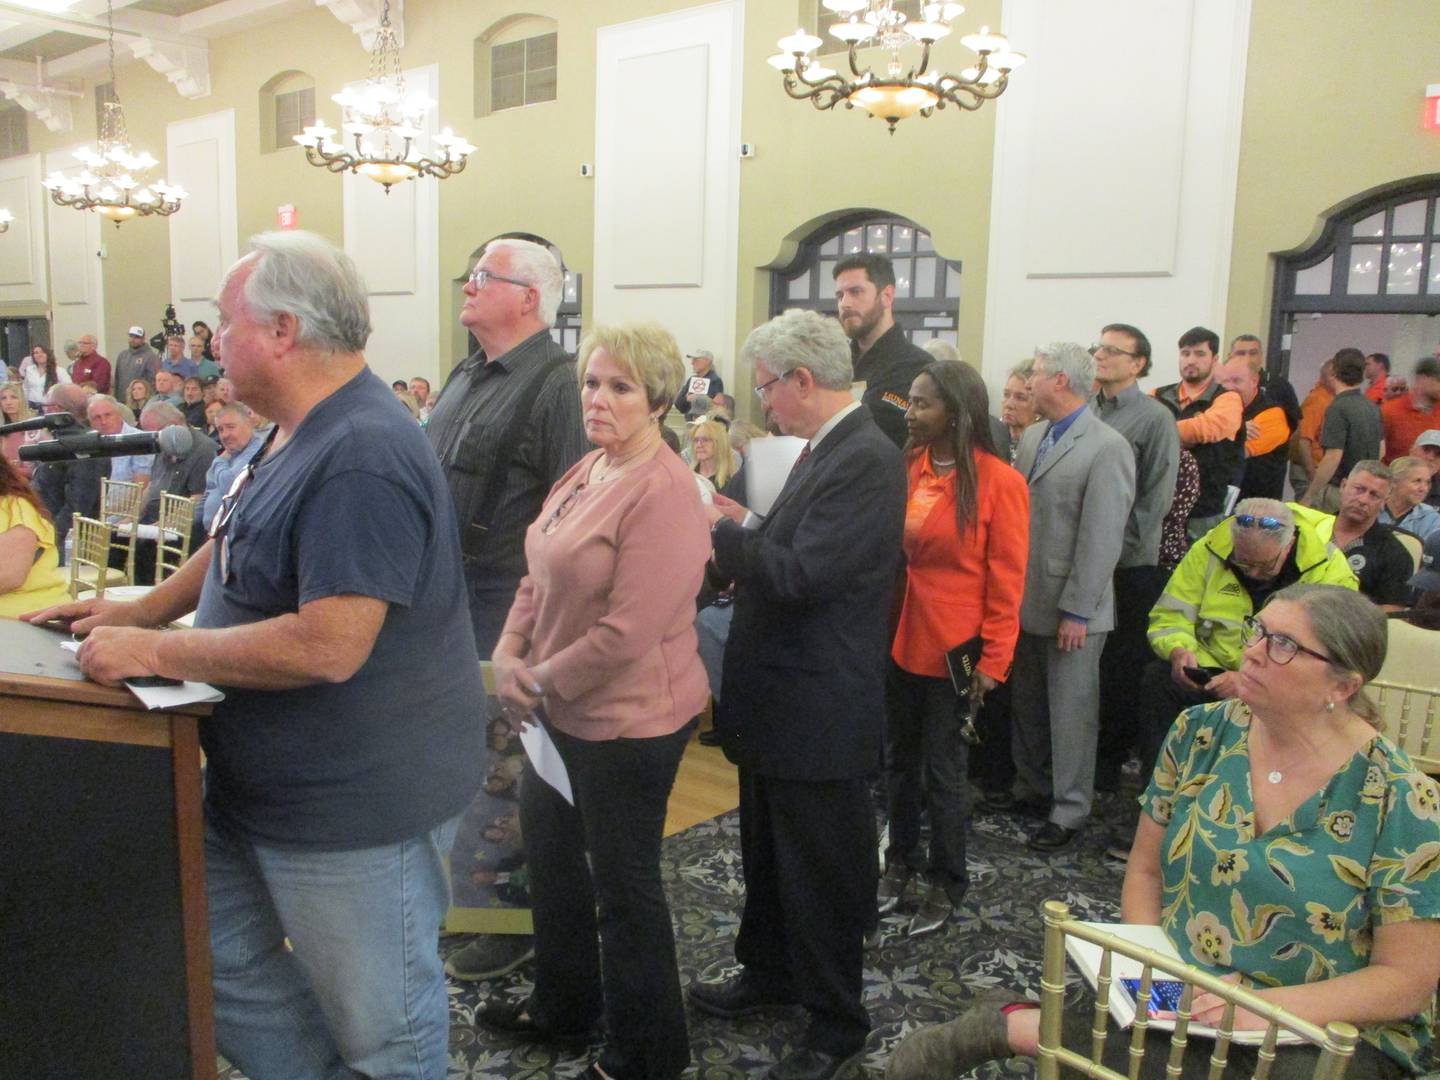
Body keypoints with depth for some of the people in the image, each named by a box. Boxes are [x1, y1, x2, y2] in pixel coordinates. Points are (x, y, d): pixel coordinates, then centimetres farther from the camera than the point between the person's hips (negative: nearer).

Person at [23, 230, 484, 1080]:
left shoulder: (361, 459, -27)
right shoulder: (298, 436, 8)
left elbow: (329, 646, -32)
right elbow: (239, 546, 23)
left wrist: (152, 651, -22)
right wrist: (139, 612, 13)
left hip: (354, 803, -10)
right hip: (261, 783, 10)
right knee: (222, 963, 23)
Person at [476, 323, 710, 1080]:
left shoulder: (661, 493, -22)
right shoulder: (584, 473, 6)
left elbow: (626, 633, -26)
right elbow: (539, 577, 11)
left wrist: (542, 682, -15)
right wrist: (510, 654, -4)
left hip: (628, 721, -9)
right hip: (563, 711, 9)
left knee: (623, 885, 7)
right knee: (550, 850, 24)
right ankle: (563, 1003, 48)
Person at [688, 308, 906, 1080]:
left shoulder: (867, 460, -22)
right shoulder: (822, 449, 9)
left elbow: (802, 573, -28)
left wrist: (724, 532, -15)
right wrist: (739, 534, -1)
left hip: (818, 716, -10)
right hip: (776, 700, 10)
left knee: (823, 872, 8)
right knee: (769, 854, 24)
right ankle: (769, 973, 45)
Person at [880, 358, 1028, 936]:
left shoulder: (999, 482, -11)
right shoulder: (906, 466, 0)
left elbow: (1006, 579, -9)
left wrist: (993, 662, -10)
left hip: (952, 650, -4)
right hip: (899, 641, 4)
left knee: (944, 773, 9)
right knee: (900, 760, 18)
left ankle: (944, 884, 28)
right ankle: (901, 862, 37)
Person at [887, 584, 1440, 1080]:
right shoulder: (1201, 733, 0)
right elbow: (1145, 871, 8)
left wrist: (1263, 1008, -22)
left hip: (1329, 1031, -2)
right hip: (1179, 1001, 3)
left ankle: (1017, 1025, -17)